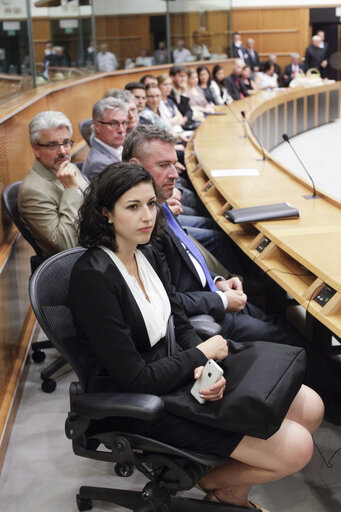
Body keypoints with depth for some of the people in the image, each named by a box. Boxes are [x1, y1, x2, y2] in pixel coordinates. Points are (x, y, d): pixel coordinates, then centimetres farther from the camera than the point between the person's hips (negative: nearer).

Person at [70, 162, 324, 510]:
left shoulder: (146, 253, 2)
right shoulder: (92, 277, -25)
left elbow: (179, 323, 10)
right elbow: (135, 380, -24)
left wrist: (205, 368, -12)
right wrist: (202, 353, -11)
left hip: (176, 368, 9)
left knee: (311, 408, 4)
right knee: (296, 448, -13)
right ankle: (218, 483, 16)